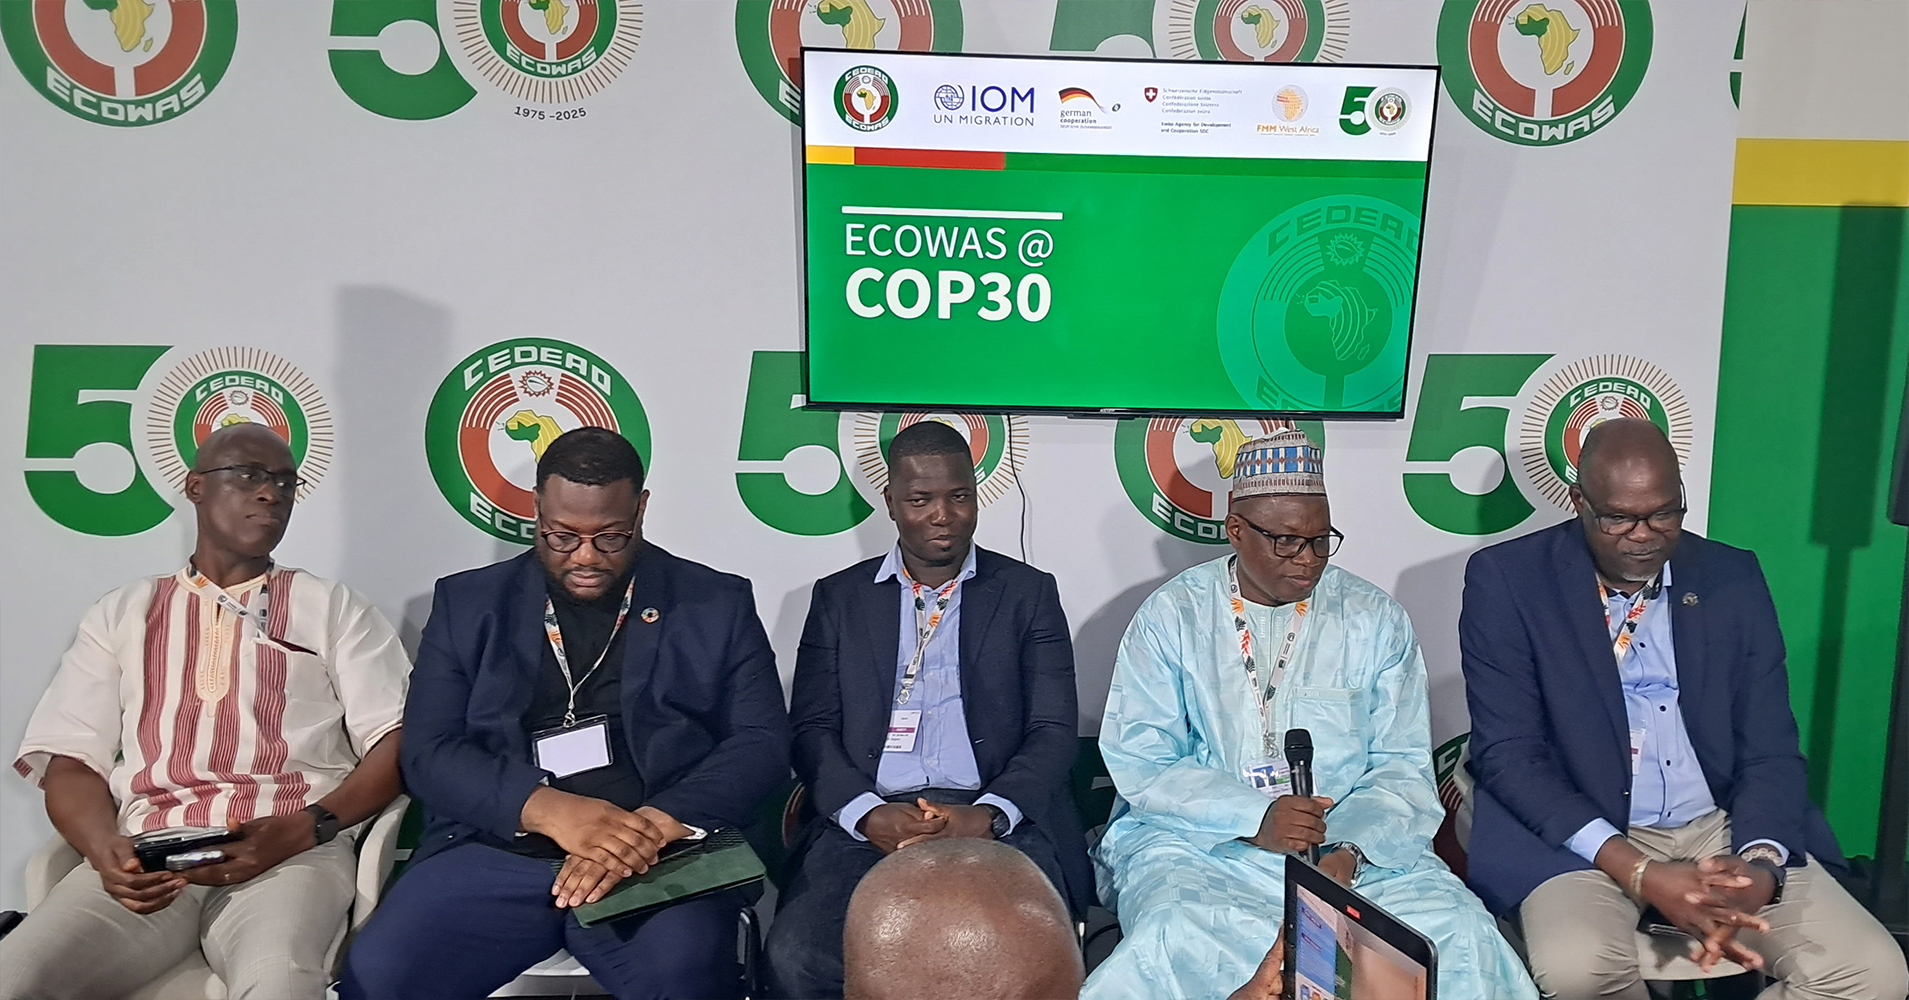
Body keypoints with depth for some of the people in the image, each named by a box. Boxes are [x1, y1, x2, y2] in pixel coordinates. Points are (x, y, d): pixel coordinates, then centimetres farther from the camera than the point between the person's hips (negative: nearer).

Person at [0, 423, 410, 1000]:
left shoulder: (333, 607, 15)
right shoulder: (122, 615, 21)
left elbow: (394, 744, 6)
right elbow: (71, 762, 14)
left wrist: (301, 831, -12)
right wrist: (106, 850, -9)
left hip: (291, 850, -3)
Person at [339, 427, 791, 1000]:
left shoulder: (718, 605, 9)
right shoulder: (469, 604, 12)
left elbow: (761, 742, 1)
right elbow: (429, 750, 3)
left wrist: (651, 826, -17)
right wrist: (549, 810, -16)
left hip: (660, 859, -2)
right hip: (496, 851, 2)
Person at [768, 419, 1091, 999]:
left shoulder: (1028, 593, 14)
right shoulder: (839, 598, 17)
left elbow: (1055, 730, 6)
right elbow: (812, 728, 9)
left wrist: (987, 815, -14)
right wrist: (867, 814, -12)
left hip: (999, 821, -1)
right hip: (872, 819, 1)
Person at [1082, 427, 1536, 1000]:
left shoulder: (1376, 621, 8)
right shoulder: (1172, 616, 2)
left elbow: (1401, 768, 4)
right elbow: (1139, 764, -4)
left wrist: (1350, 849, -16)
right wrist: (1254, 818, -18)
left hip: (1354, 845, 1)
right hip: (1197, 841, 0)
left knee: (1459, 932, -25)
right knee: (1177, 937, -31)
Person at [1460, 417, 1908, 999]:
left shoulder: (1733, 578, 6)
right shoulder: (1507, 580, -7)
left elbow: (1771, 749, 5)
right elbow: (1508, 753, -10)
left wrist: (1761, 864, -16)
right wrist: (1639, 875, -21)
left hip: (1723, 829, 4)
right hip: (1587, 838, -3)